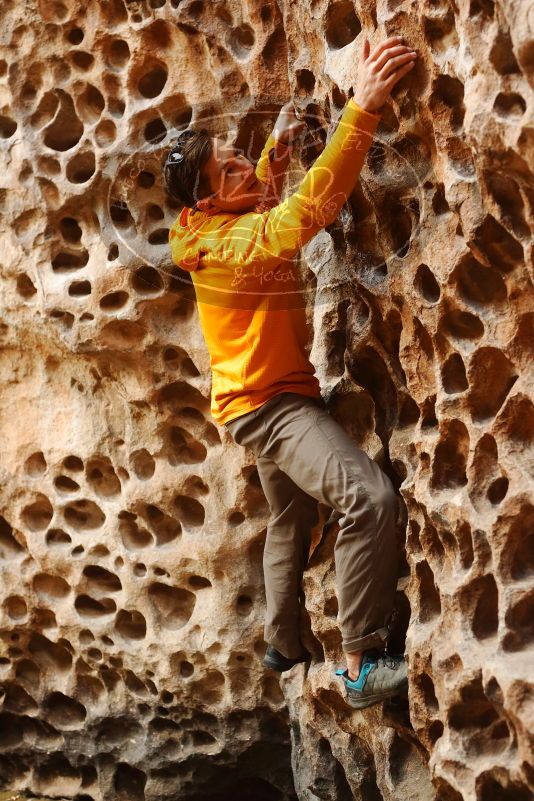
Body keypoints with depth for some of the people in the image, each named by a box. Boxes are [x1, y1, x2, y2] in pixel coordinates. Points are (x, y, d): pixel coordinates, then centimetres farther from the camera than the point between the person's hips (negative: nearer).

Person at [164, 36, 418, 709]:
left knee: (292, 523, 29)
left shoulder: (224, 225, 1)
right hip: (269, 402, -11)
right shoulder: (229, 242, -27)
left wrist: (277, 148, 12)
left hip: (267, 397, 11)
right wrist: (363, 107, -50)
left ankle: (283, 646, 47)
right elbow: (308, 208, -44)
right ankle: (363, 666, -29)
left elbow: (266, 199, 28)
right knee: (370, 499, -31)